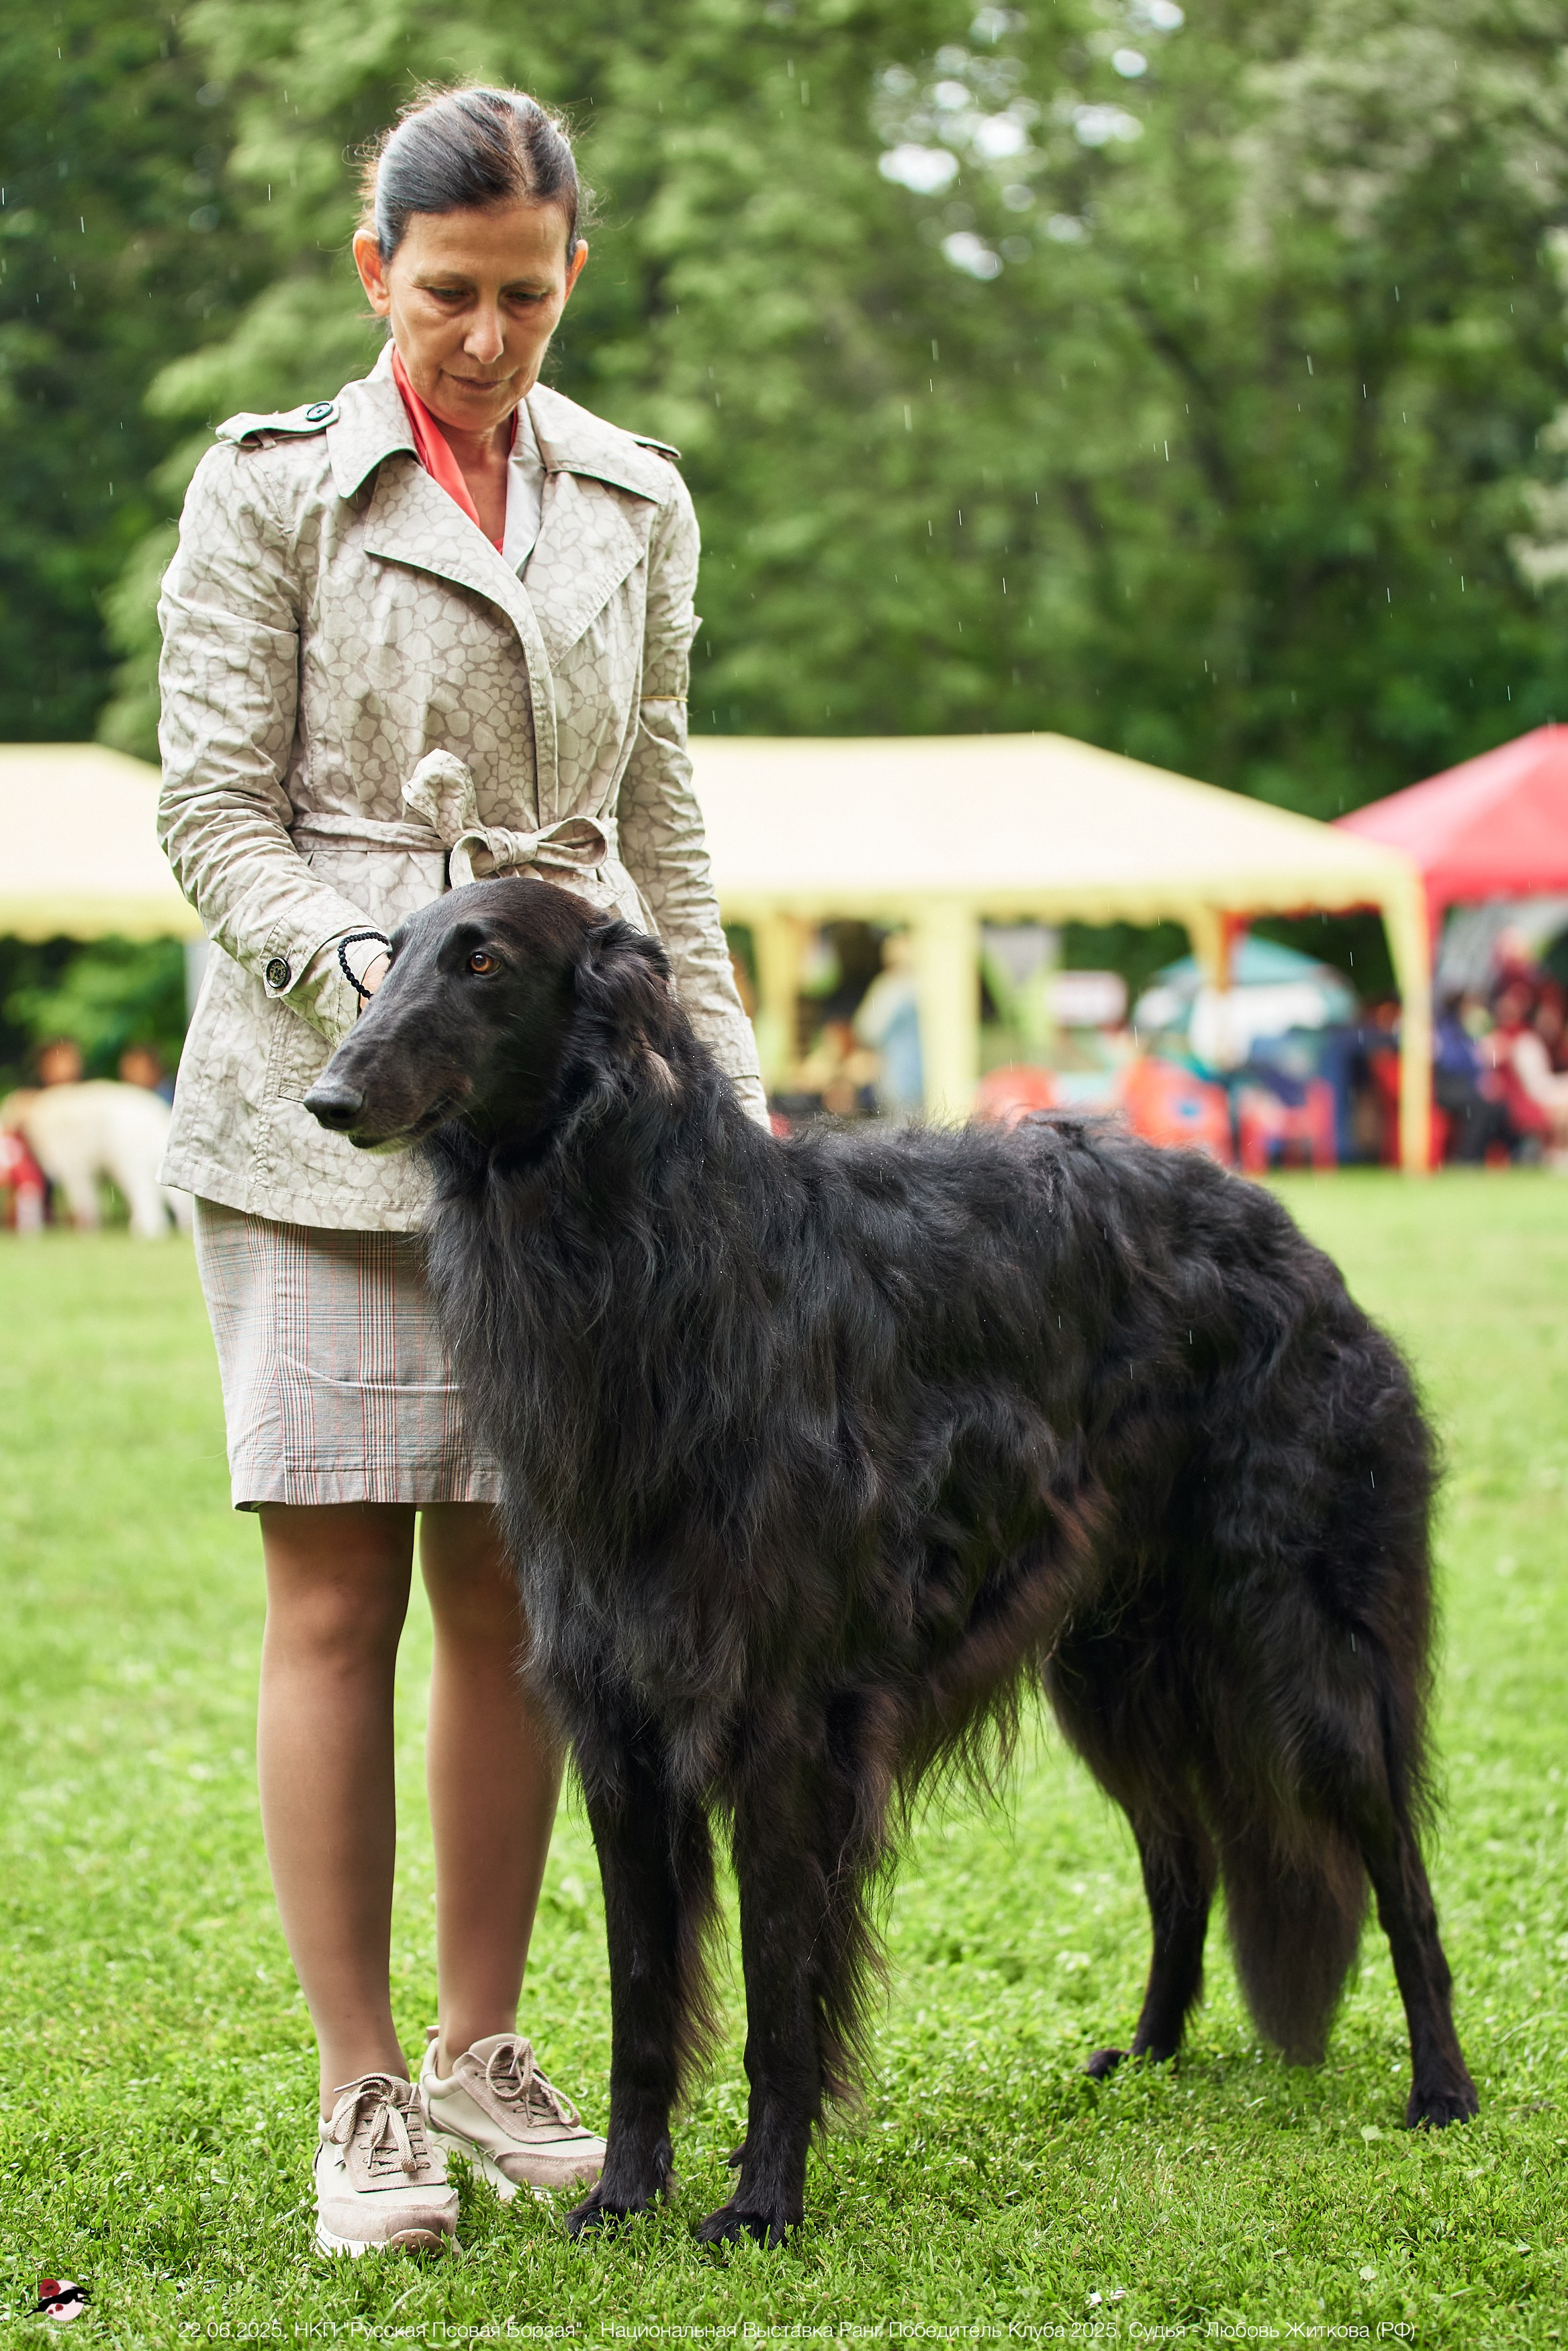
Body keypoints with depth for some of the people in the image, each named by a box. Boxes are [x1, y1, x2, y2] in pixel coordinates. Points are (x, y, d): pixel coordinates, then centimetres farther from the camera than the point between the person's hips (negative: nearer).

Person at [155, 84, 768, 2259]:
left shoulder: (634, 504, 13)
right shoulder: (270, 491, 2)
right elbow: (215, 815, -2)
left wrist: (719, 1074, 9)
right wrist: (376, 983, -16)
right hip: (324, 1105, -3)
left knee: (513, 1596, 5)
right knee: (337, 1601, -3)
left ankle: (483, 2057, 17)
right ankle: (361, 2101, 5)